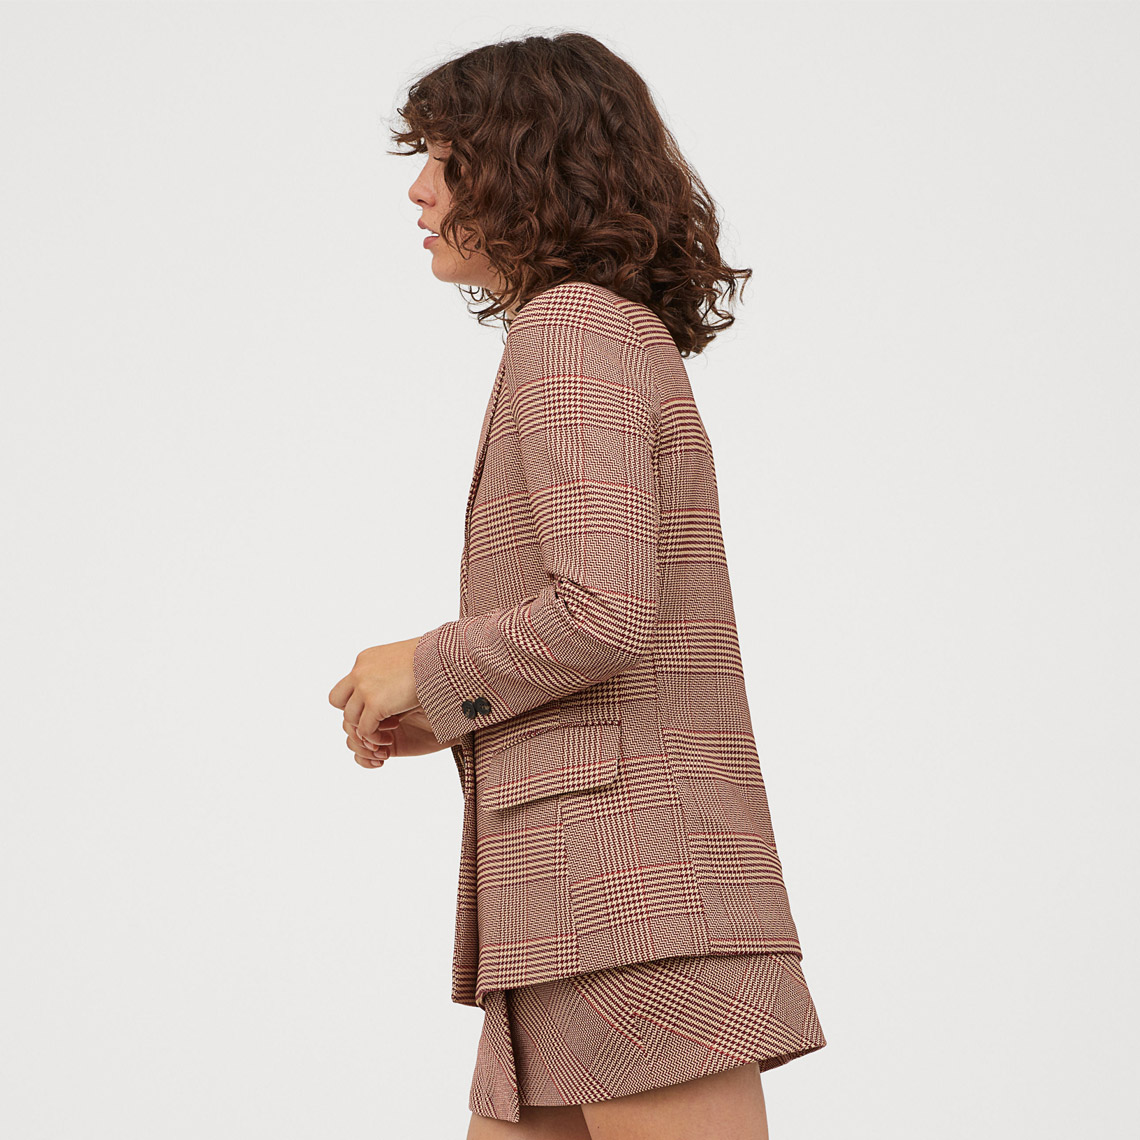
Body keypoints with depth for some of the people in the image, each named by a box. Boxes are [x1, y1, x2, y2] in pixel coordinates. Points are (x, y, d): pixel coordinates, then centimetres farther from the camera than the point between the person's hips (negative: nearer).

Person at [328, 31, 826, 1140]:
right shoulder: (636, 345, 21)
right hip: (605, 893, 10)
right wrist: (455, 716, 16)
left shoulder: (569, 326, -8)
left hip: (631, 881, -10)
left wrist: (428, 670, -5)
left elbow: (604, 611, -21)